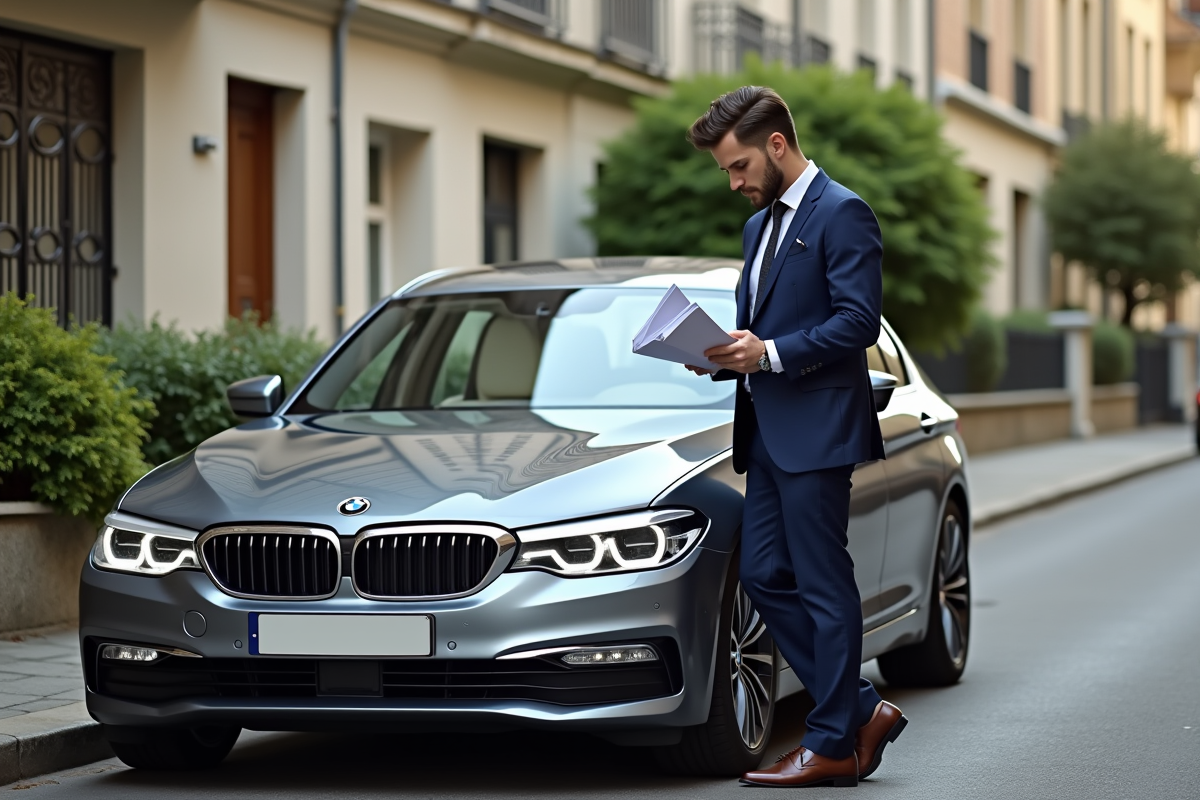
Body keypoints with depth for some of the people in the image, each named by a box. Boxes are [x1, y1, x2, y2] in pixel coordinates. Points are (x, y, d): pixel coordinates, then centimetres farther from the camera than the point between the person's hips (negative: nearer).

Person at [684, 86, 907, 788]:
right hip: (768, 433, 10)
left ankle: (834, 744, 2)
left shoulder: (842, 214, -9)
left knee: (824, 586, -4)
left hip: (817, 432, -10)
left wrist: (771, 354, -21)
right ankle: (861, 710, 16)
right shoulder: (760, 226, 20)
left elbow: (859, 321, -17)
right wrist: (725, 355, 6)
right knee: (765, 576, 8)